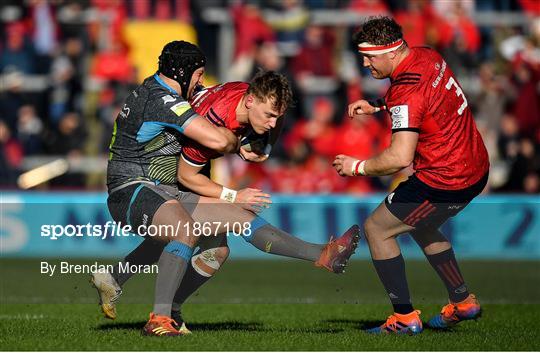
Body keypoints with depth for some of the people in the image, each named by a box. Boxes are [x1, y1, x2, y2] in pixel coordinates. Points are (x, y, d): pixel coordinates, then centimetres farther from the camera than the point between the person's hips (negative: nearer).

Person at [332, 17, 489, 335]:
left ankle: (405, 317, 6)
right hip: (476, 168, 10)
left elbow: (400, 157, -32)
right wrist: (377, 106, 14)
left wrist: (358, 167, -16)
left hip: (446, 183, -9)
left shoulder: (406, 92, -26)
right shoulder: (428, 56, 2)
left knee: (376, 228, 2)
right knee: (423, 228, 30)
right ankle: (463, 303, 37)